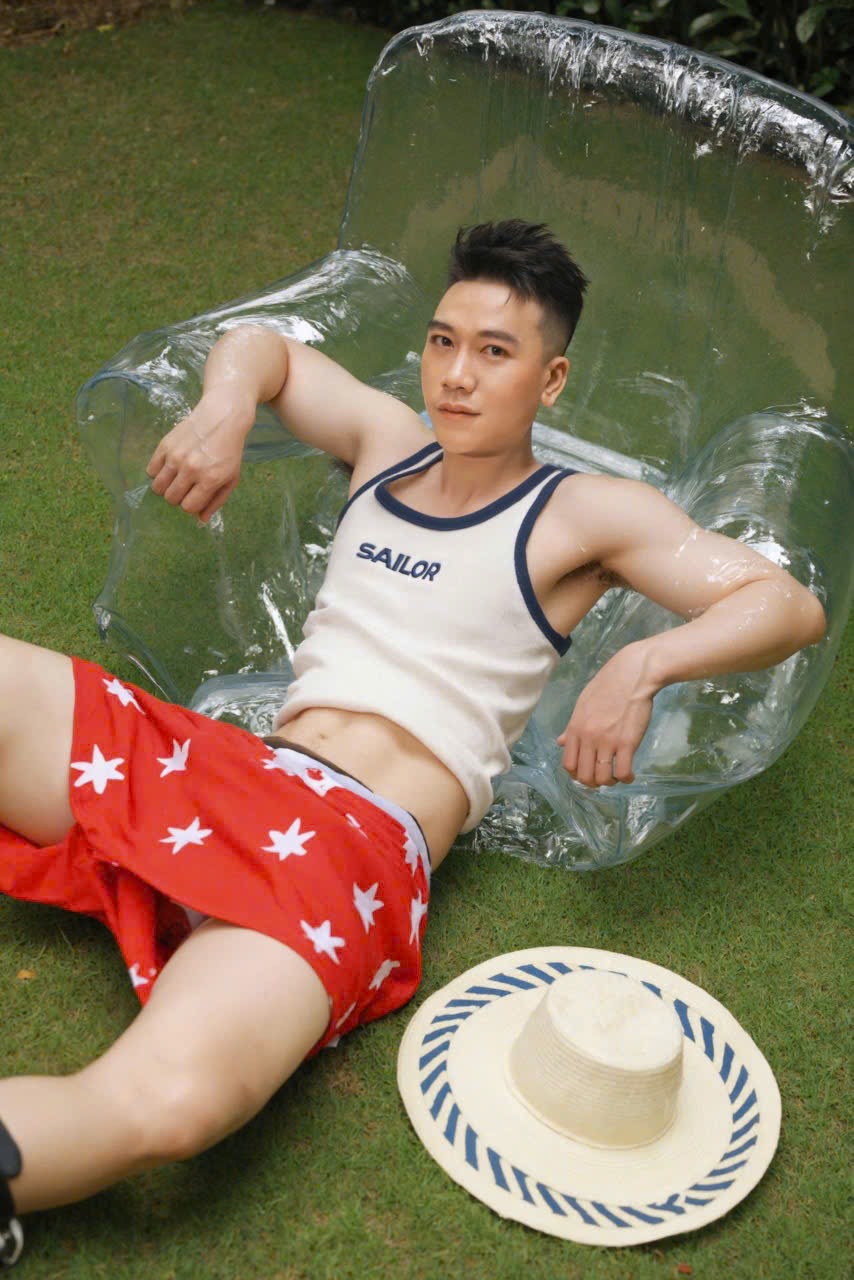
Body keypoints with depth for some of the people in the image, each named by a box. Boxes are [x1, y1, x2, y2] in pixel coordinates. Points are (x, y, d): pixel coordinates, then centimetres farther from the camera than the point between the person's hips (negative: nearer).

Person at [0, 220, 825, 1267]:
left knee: (169, 1101, -37)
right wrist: (225, 410, 11)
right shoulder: (388, 443, 19)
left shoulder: (580, 516, 4)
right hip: (219, 775, 7)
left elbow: (791, 606, -1)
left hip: (357, 847, -6)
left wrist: (643, 664, -20)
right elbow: (259, 346, 35)